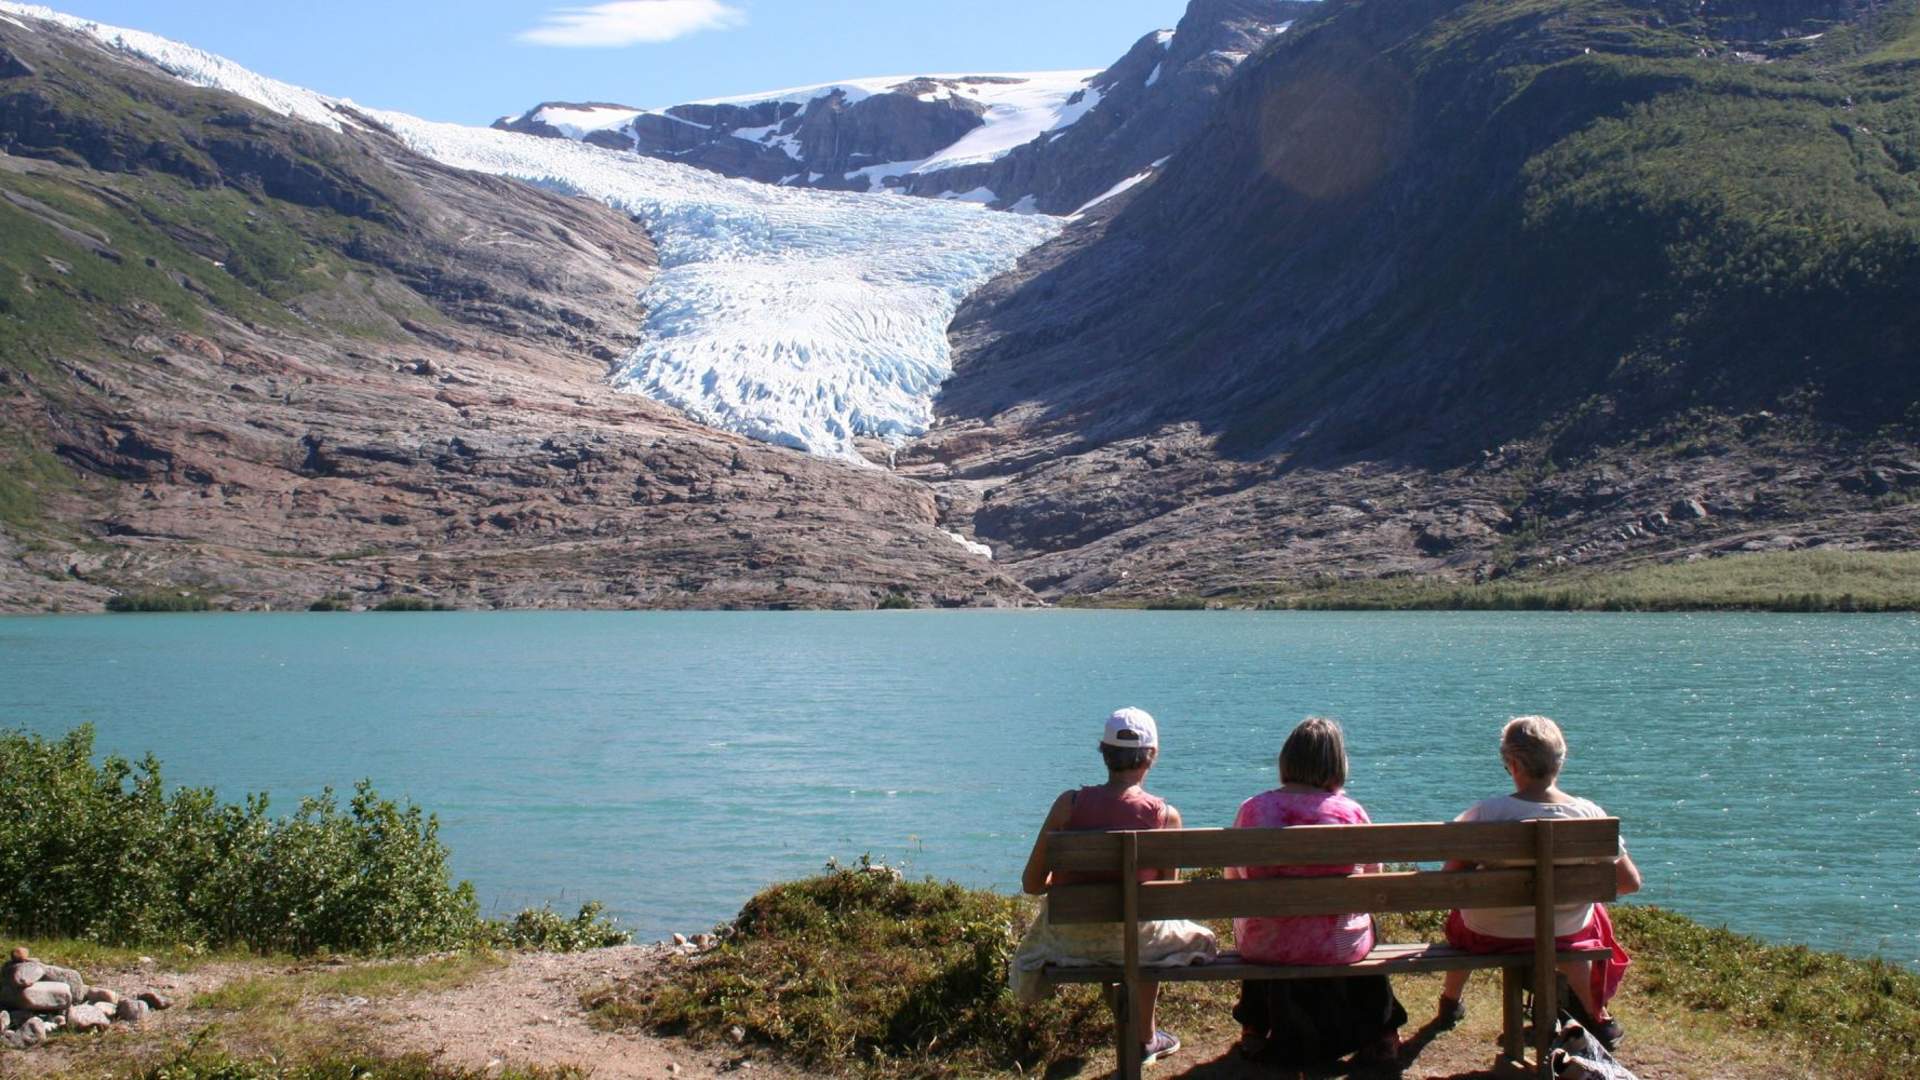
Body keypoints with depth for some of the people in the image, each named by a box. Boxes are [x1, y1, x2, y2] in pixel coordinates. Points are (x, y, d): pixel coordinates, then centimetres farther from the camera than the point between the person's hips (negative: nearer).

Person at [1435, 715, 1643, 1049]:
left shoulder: (1485, 813, -24)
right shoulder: (1589, 814, -17)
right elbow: (1630, 882, -11)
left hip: (1490, 935, -1)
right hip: (1564, 934, 1)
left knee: (1460, 915, 36)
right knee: (1593, 914, 38)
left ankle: (1449, 1003, 57)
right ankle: (1596, 1017, 49)